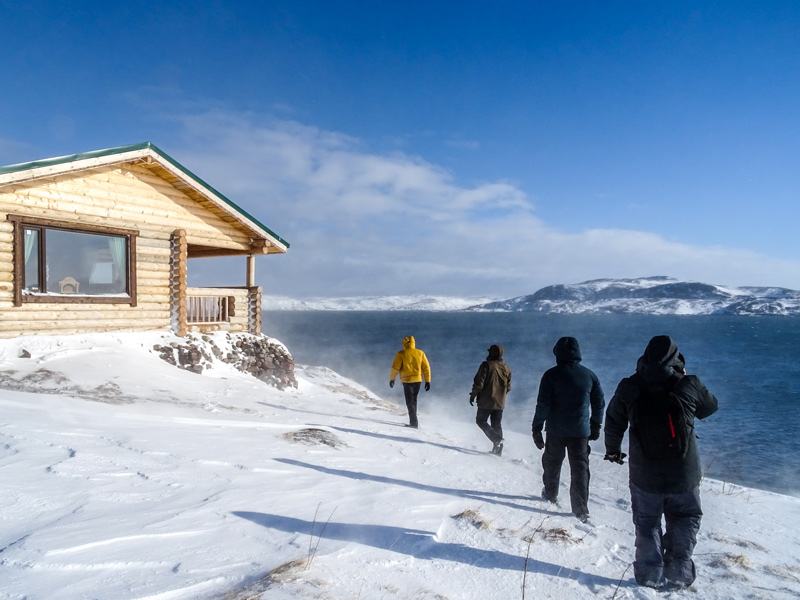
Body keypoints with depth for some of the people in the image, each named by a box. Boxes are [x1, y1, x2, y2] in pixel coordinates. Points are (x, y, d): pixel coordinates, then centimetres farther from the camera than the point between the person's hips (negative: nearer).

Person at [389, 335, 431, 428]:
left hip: (407, 380, -4)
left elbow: (395, 367, -8)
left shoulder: (401, 354, -7)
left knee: (410, 402, 3)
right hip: (418, 380, 4)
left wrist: (392, 379, 6)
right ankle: (413, 420, 25)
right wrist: (428, 381, 7)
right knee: (414, 400, 20)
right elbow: (426, 368, 2)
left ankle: (414, 422, -5)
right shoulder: (420, 353, 2)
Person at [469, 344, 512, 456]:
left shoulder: (487, 365, -12)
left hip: (486, 401, -6)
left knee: (481, 420, 6)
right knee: (497, 425, 13)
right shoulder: (507, 368, 7)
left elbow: (479, 382, -14)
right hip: (500, 403, 6)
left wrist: (473, 395, -3)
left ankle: (496, 439, -12)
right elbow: (508, 388, 12)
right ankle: (498, 449, 8)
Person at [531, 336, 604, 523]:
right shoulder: (589, 375, 1)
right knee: (580, 469, 7)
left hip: (556, 430, -1)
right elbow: (599, 404, 9)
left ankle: (550, 494, 36)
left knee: (552, 463, 18)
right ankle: (581, 510, 6)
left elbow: (543, 405, -11)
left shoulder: (551, 375, -10)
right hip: (581, 431, 2)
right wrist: (596, 427, 21)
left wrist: (537, 428, -4)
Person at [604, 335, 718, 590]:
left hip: (644, 476, 1)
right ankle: (678, 571, 18)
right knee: (685, 520, 21)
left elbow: (613, 422, 4)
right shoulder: (689, 385, -13)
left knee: (647, 523, 17)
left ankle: (650, 573, 20)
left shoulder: (629, 388, -9)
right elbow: (711, 407, 9)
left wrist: (613, 449, 21)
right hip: (684, 475, 0)